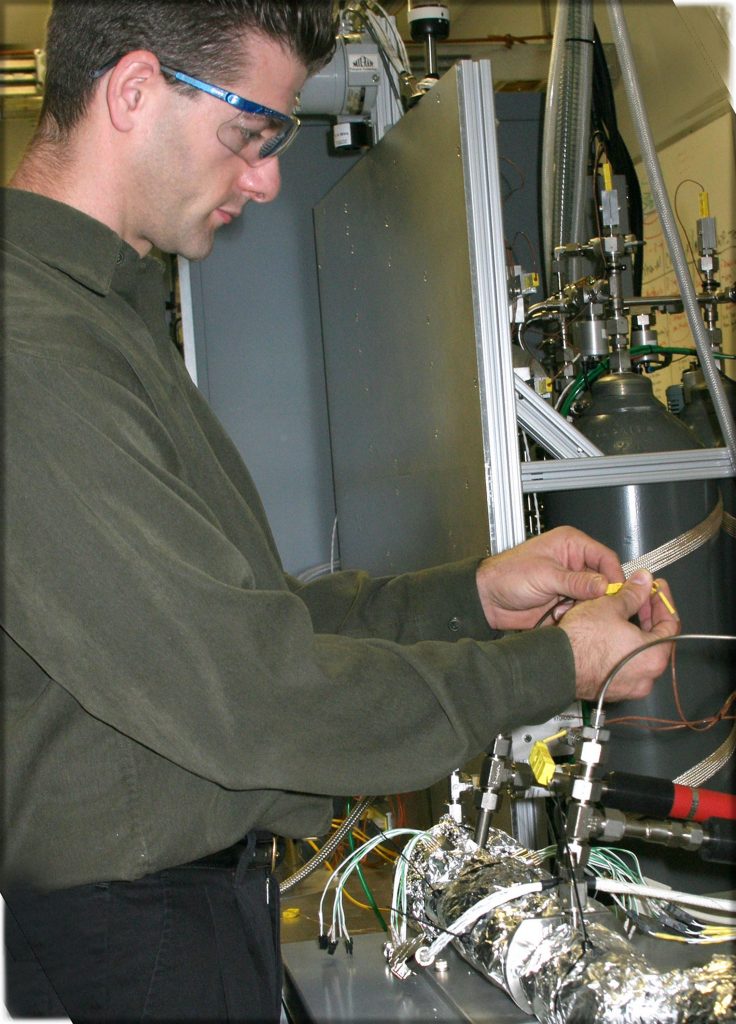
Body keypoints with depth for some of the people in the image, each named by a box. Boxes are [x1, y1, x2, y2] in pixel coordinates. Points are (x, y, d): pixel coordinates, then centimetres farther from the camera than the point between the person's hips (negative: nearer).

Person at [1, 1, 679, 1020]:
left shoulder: (101, 314, 11)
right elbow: (238, 696, -25)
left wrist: (471, 593, 2)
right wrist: (553, 666, -15)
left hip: (202, 888, 9)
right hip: (124, 937, -9)